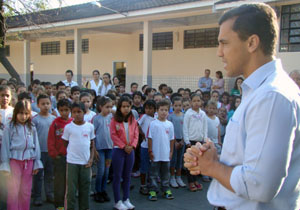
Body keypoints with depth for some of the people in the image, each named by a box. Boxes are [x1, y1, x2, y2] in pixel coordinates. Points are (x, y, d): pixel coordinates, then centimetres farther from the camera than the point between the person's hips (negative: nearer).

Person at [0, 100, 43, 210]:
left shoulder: (32, 128, 5)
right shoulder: (9, 127, -5)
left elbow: (36, 146, 10)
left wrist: (37, 163, 9)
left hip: (29, 161, 3)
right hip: (15, 160, -3)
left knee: (26, 191, 9)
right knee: (13, 190, 0)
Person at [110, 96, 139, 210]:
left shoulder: (133, 120, 6)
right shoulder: (115, 120, -7)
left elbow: (136, 135, 5)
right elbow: (113, 135, -11)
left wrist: (132, 146, -10)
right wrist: (124, 146, -14)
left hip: (130, 150, 4)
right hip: (118, 150, -4)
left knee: (127, 176, 12)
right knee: (117, 176, 3)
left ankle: (126, 199, 23)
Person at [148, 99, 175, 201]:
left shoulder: (170, 124, 3)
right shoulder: (153, 124, -7)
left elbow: (171, 139, 8)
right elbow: (150, 138, -5)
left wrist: (171, 151, 8)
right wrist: (150, 151, -7)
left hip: (166, 154, 3)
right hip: (155, 154, -3)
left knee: (166, 173, 13)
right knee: (154, 173, 6)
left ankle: (166, 190, 24)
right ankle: (153, 191, 14)